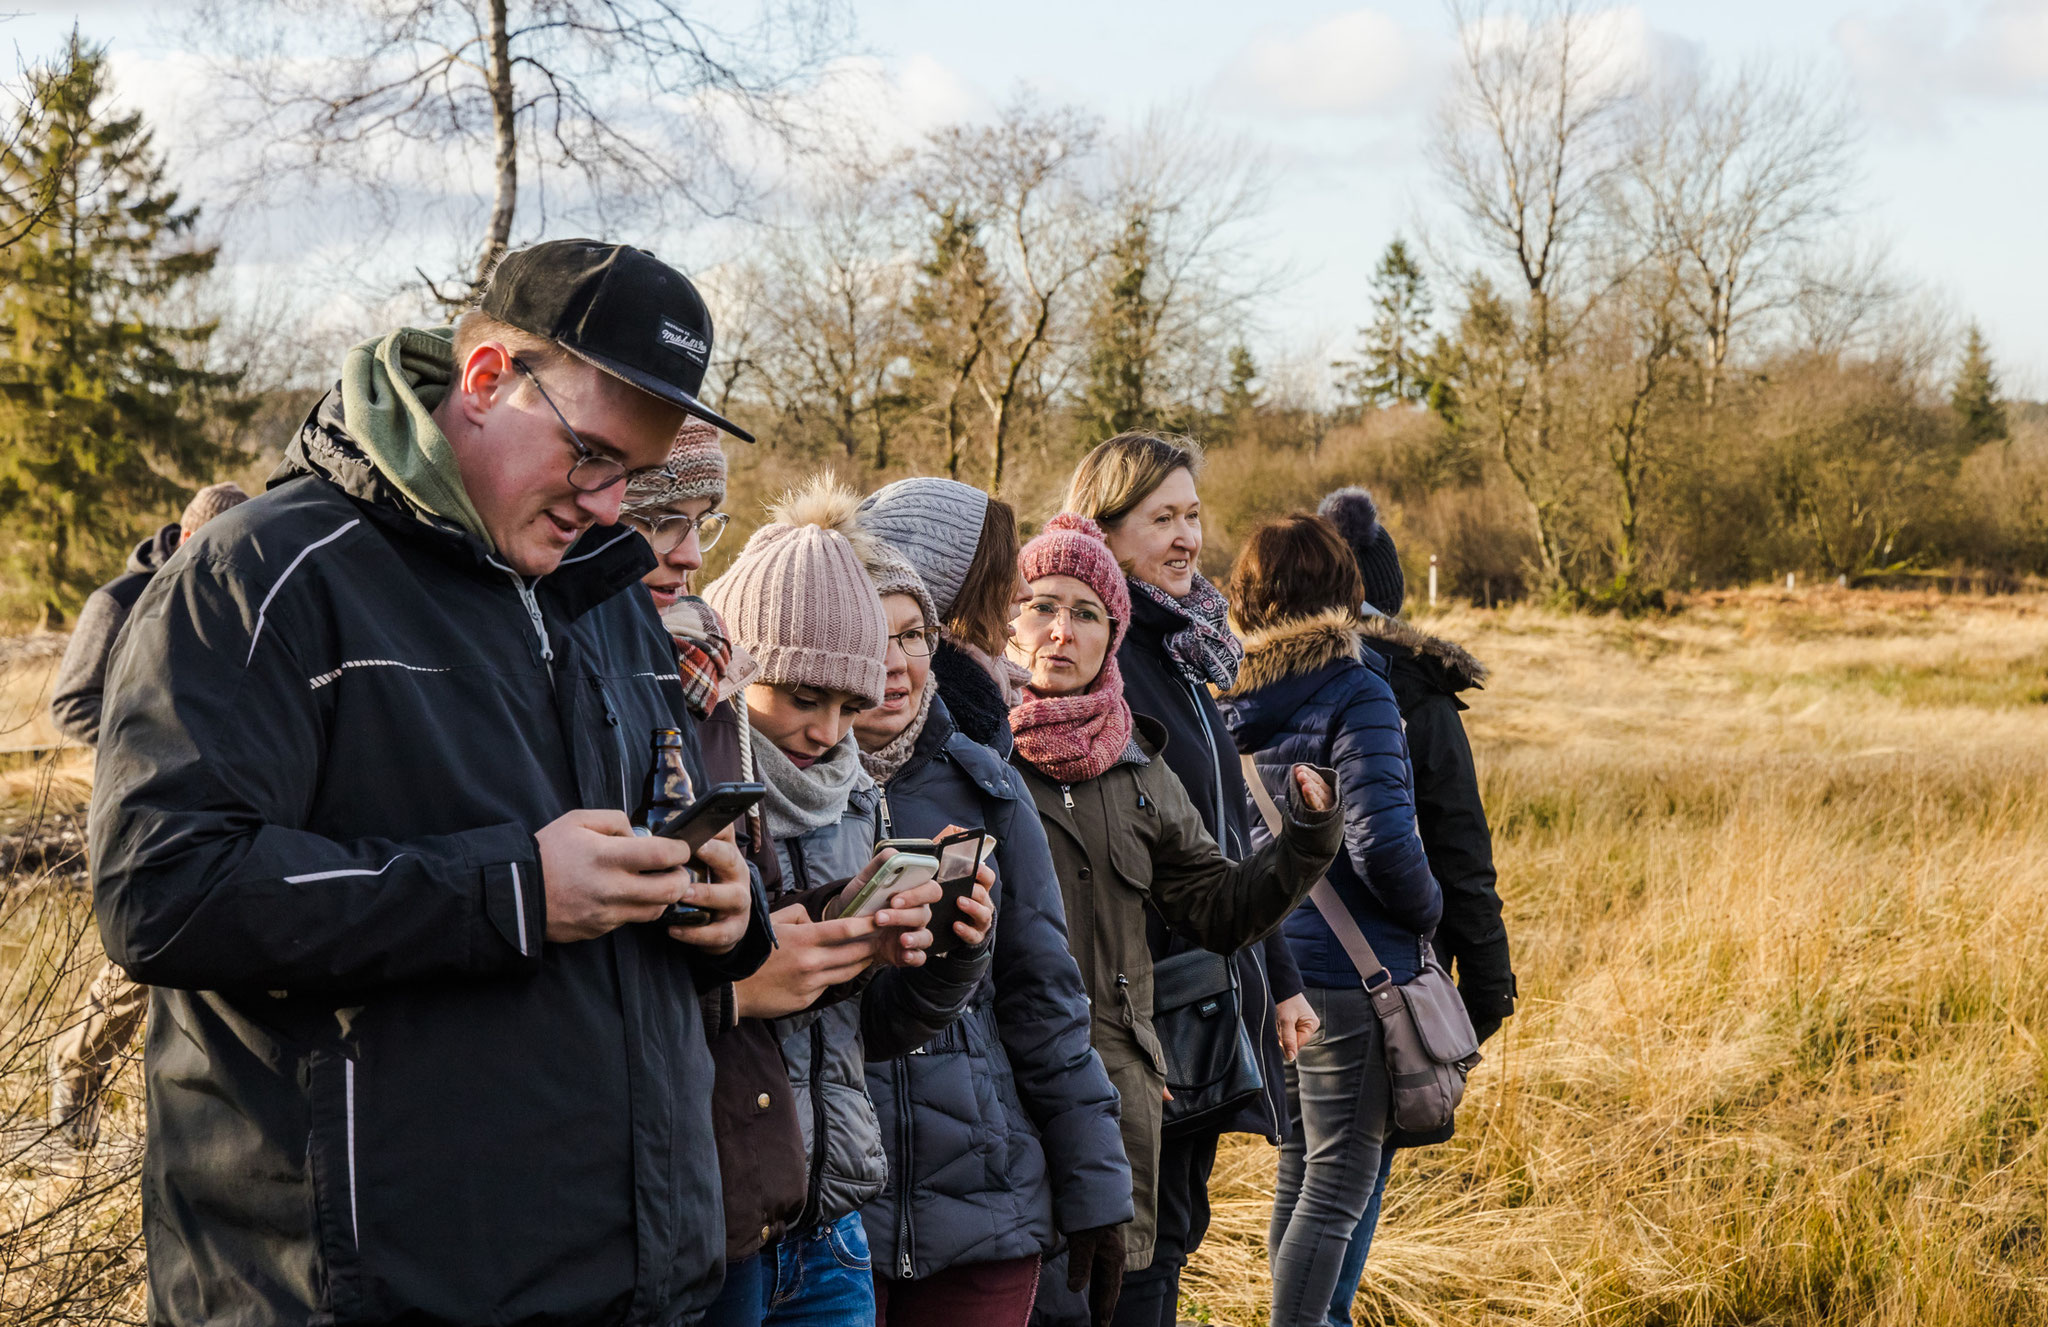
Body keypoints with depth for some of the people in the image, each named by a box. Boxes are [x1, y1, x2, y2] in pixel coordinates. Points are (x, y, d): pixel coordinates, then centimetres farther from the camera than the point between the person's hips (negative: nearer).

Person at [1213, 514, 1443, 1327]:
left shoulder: (1227, 701, 7)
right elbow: (1380, 842, -19)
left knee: (1297, 1176, 18)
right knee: (1339, 1187, 0)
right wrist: (1426, 913, -2)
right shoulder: (1354, 693, -13)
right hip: (1348, 978, -7)